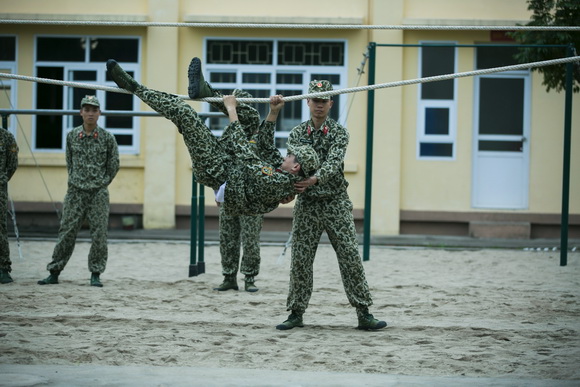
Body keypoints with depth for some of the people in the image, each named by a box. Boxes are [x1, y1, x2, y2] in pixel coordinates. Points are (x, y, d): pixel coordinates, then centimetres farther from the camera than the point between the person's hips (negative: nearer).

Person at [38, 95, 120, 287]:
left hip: (98, 194, -1)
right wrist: (75, 180, 11)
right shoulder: (72, 136, 4)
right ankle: (54, 272, 6)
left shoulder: (107, 138, -1)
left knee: (99, 234, -1)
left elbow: (113, 165, 7)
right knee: (66, 232, 1)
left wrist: (101, 184, 6)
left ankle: (95, 274, 8)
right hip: (75, 192, 1)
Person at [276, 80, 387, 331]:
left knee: (351, 258, -4)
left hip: (336, 203, -2)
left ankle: (364, 314, -1)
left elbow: (333, 163, -17)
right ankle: (296, 313, 12)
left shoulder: (339, 132, -2)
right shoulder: (297, 134, 7)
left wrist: (314, 179, -34)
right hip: (307, 204, 2)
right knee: (300, 260, 2)